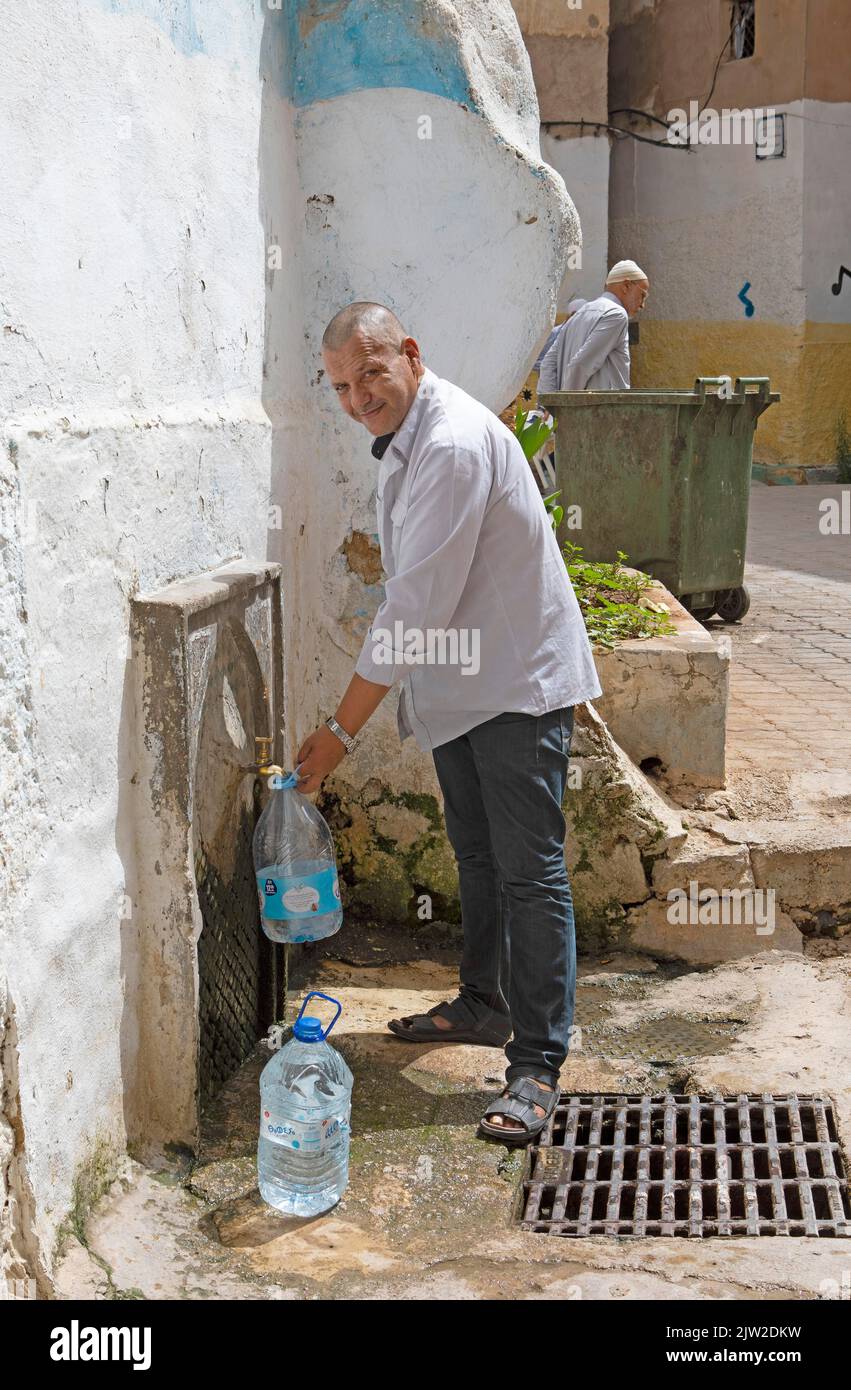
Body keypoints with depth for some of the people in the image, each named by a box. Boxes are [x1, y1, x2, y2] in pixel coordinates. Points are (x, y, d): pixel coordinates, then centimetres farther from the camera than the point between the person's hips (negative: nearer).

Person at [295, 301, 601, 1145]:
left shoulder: (453, 444, -25)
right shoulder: (406, 436, 8)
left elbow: (418, 604, -29)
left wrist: (340, 729, -26)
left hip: (517, 681, -10)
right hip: (458, 685, 10)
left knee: (529, 871, -7)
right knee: (476, 855, 19)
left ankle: (538, 1063, 0)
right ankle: (483, 1005, 35)